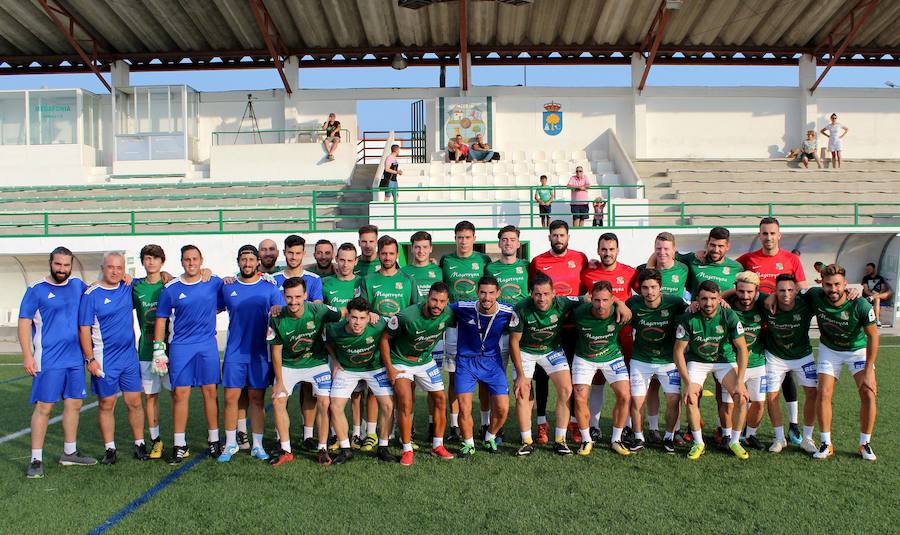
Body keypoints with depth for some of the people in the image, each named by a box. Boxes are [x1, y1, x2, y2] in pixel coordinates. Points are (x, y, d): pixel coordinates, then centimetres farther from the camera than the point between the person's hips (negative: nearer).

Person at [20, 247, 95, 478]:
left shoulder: (78, 285, 8)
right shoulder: (36, 290, -4)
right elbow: (24, 322, -5)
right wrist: (27, 355, -13)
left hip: (75, 359, 5)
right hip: (48, 361, -5)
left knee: (74, 404, 10)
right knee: (44, 407, -3)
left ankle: (69, 453, 23)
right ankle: (36, 459, 5)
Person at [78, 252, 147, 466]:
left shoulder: (128, 287, 4)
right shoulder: (91, 295, -7)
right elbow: (84, 329, -7)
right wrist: (90, 359, -12)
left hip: (130, 356, 4)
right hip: (104, 360, -3)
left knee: (134, 402, 6)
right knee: (106, 404, 5)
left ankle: (140, 444, 16)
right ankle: (110, 449, 15)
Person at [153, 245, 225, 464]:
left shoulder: (214, 283, 2)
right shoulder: (171, 288, 1)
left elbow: (225, 305, 15)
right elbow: (161, 319, 6)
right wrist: (158, 350, 2)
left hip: (208, 345, 1)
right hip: (180, 346, 0)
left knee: (210, 391, 4)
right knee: (180, 393, 0)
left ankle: (214, 440, 17)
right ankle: (179, 445, 10)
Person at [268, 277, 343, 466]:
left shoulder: (318, 311, -23)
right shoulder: (277, 319, -17)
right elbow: (276, 351, -7)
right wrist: (279, 381, -6)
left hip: (317, 363, -1)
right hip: (288, 365, 2)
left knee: (324, 403, -11)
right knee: (277, 401, -7)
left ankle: (322, 449, 6)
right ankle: (285, 450, 8)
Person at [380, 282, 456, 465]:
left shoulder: (448, 314, -18)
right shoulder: (406, 316, -32)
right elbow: (384, 338, -18)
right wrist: (389, 368, -15)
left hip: (426, 361, 5)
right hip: (401, 362, -5)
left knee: (440, 399, 3)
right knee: (406, 404, -15)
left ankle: (438, 446, 18)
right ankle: (407, 450, 0)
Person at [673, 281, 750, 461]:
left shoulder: (729, 316, -21)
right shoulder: (689, 319, -22)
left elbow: (742, 349, -16)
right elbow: (678, 351, -17)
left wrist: (739, 382, -22)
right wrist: (688, 383, -23)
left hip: (725, 360, 1)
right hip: (697, 360, -1)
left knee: (741, 397, -17)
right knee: (691, 399, -20)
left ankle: (734, 441, 4)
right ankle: (698, 443, 0)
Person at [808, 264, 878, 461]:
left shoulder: (860, 305, -30)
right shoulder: (815, 296, -26)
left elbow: (872, 336, -18)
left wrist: (868, 370, -19)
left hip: (858, 349, -1)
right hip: (829, 350, 1)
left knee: (868, 393, -13)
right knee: (824, 394, -8)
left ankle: (865, 444, 6)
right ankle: (826, 444, 6)